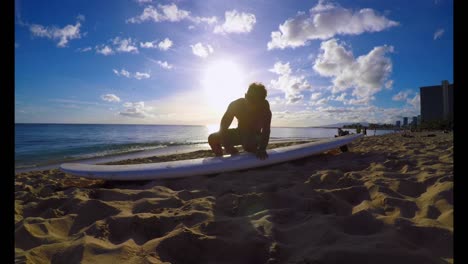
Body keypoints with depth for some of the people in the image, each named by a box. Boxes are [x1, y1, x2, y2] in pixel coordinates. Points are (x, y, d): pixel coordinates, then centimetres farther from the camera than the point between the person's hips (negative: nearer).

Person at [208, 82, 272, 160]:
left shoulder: (264, 105, -27)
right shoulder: (236, 104, -22)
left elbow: (266, 129, -29)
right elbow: (224, 125, -22)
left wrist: (262, 149, -41)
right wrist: (227, 145, -35)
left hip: (255, 135, -3)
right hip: (240, 133, 3)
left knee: (249, 146, -39)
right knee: (213, 138, -13)